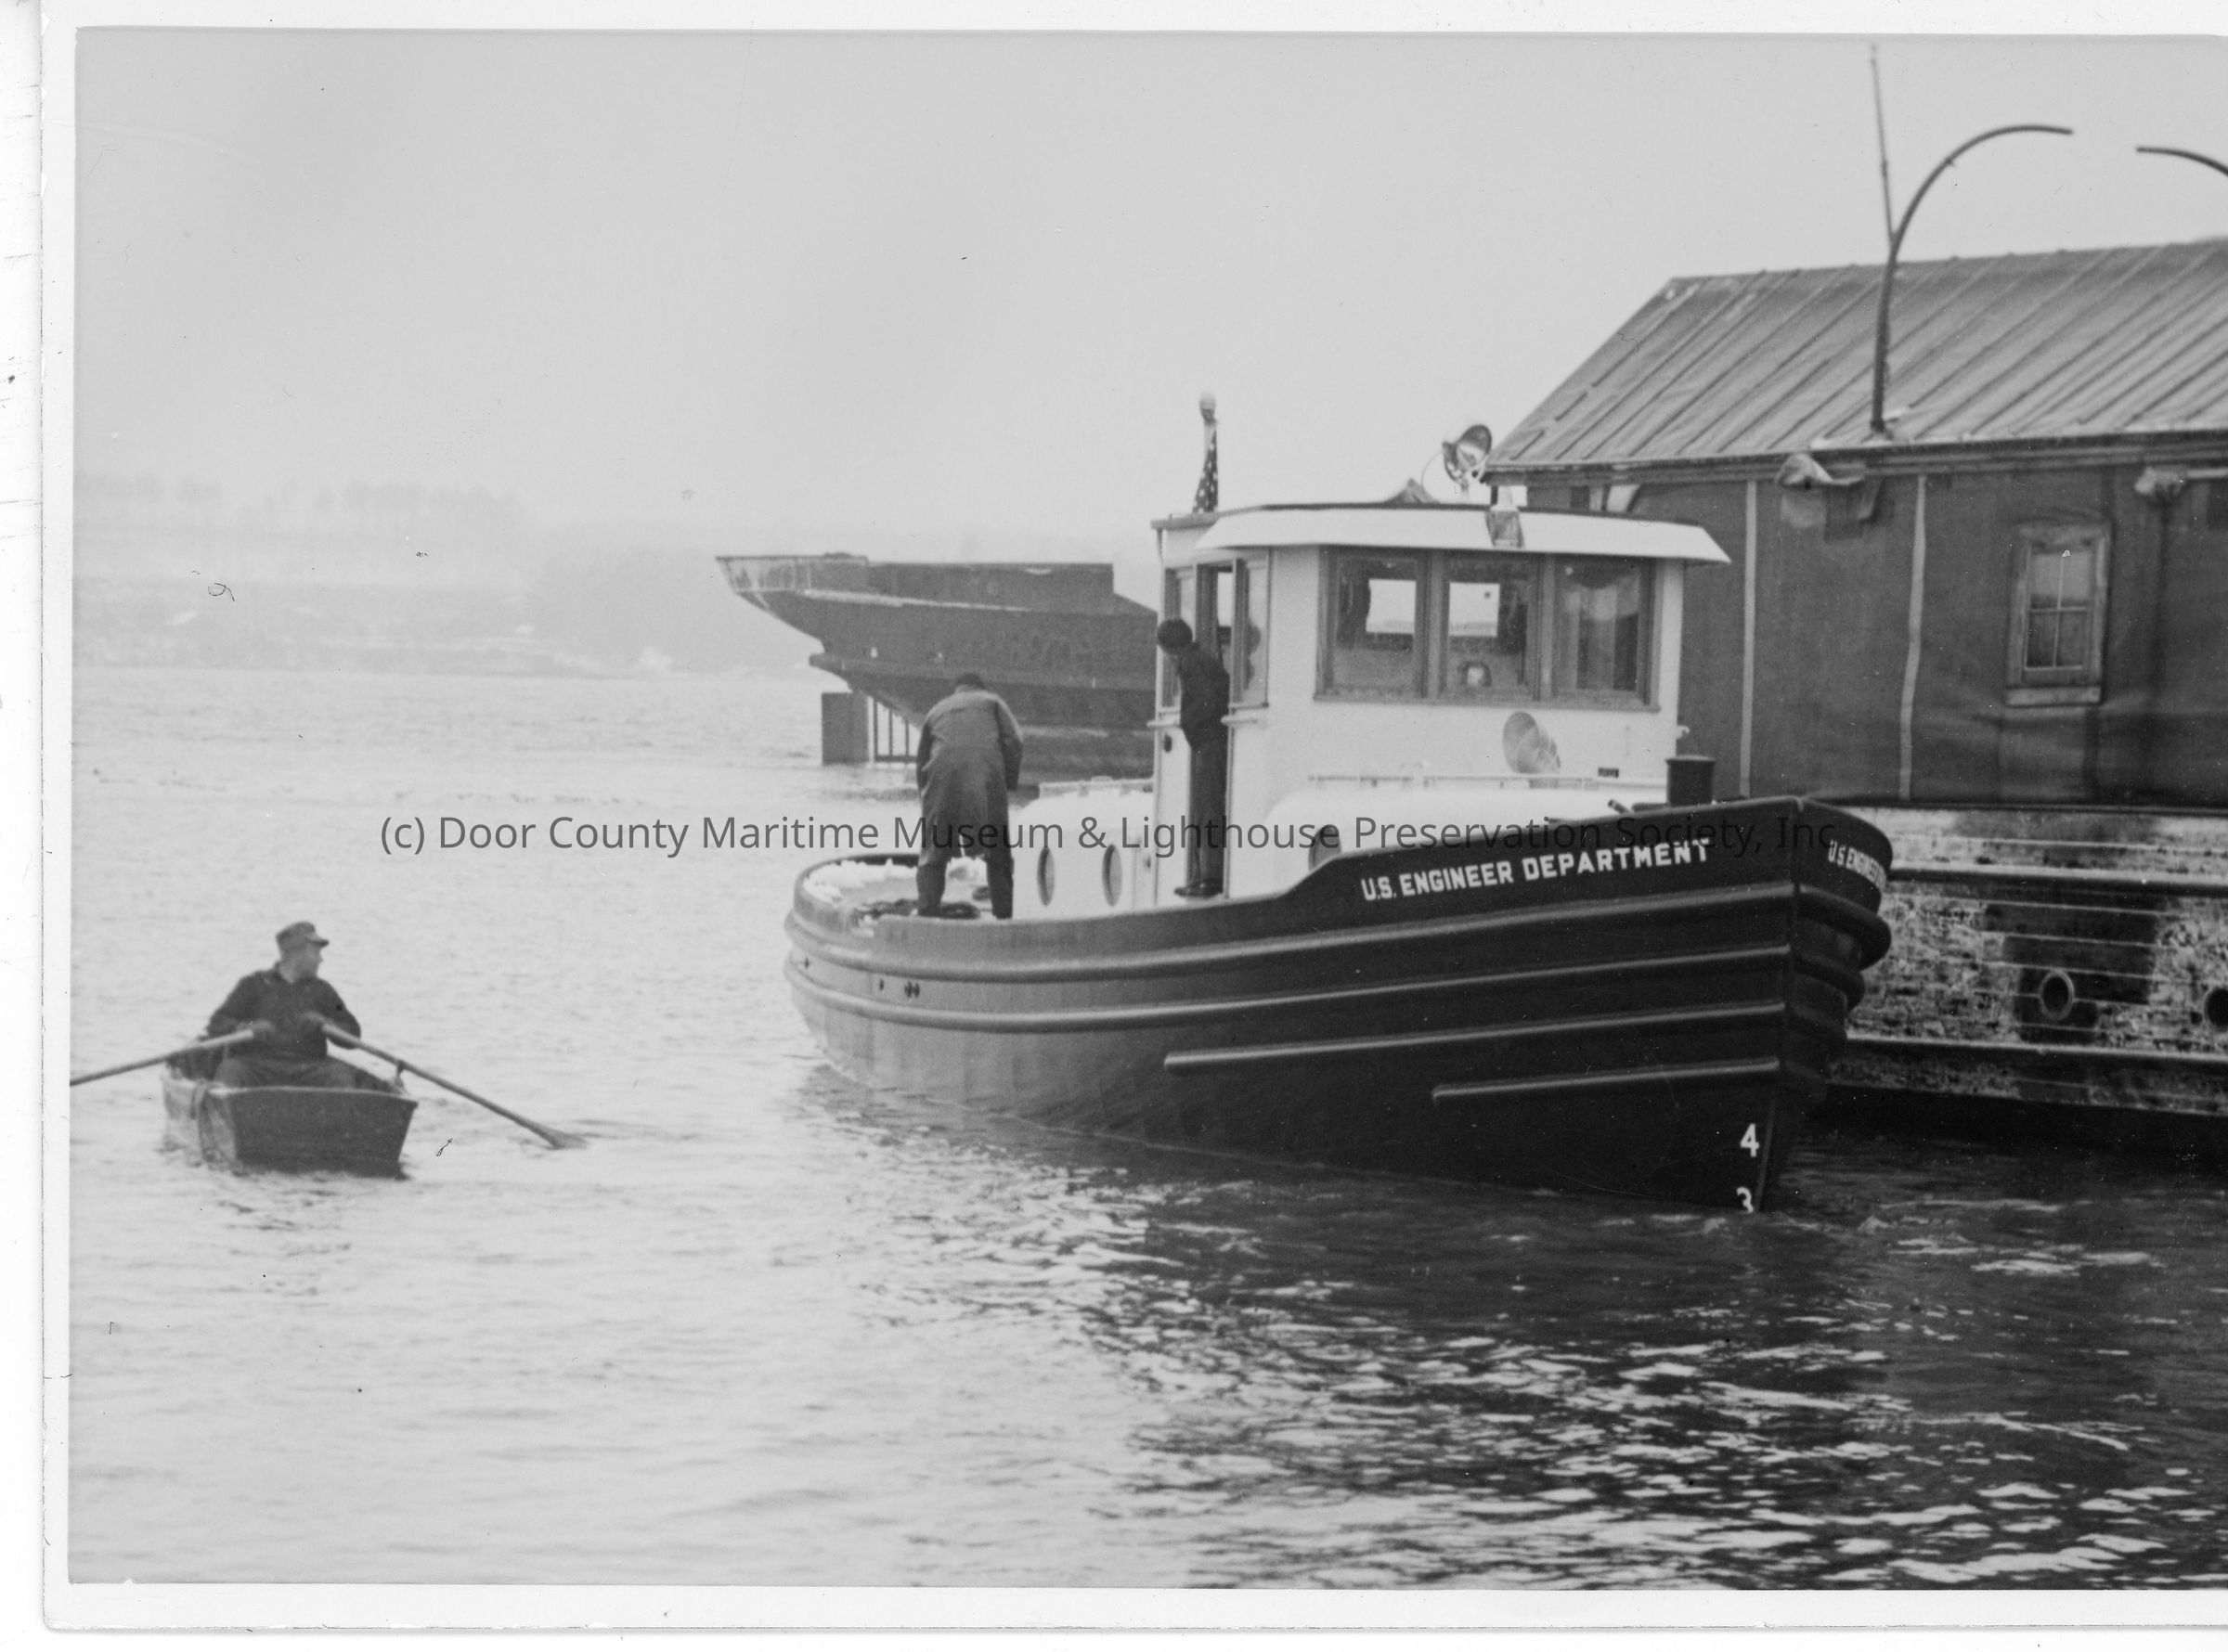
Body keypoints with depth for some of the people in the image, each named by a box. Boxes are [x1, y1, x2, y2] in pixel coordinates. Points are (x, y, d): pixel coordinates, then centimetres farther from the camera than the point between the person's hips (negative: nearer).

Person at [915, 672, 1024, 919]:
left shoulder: (936, 711, 30)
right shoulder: (991, 702, 24)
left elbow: (921, 763, 28)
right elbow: (1013, 741, 6)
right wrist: (1010, 783, 11)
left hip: (941, 772, 1)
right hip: (985, 771, -1)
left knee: (933, 854, 9)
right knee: (997, 851, 10)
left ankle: (927, 909, -2)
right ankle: (1005, 912, 9)